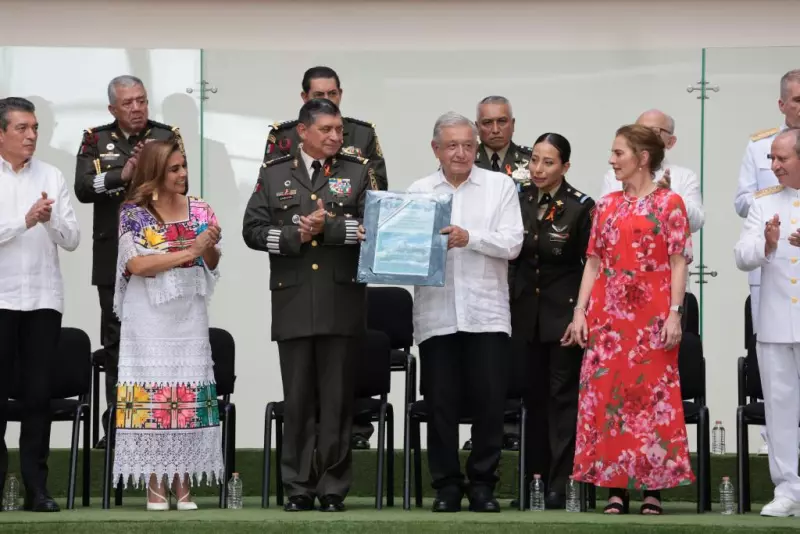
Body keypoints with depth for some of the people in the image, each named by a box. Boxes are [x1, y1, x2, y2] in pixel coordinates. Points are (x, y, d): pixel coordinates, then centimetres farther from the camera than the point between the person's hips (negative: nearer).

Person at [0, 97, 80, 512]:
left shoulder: (51, 177, 7)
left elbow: (72, 240, 4)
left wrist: (52, 219, -14)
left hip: (43, 298, 2)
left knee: (38, 393, 2)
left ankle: (36, 487, 6)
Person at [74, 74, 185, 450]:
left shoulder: (167, 137, 4)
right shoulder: (96, 140, 5)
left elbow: (180, 185, -4)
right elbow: (83, 188, -7)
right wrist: (122, 175, -20)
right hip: (114, 259, 1)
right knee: (116, 340, 5)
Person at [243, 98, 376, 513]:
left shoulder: (358, 173, 8)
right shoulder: (274, 175, 10)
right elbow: (253, 230, 4)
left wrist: (329, 227, -12)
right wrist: (295, 235, -10)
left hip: (342, 303, -1)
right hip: (293, 304, 1)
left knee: (337, 399, 1)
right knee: (298, 399, 4)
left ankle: (333, 488, 7)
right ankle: (299, 487, 10)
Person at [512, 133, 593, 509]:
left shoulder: (581, 207, -8)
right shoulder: (519, 200, 4)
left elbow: (591, 266, -7)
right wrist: (505, 304, 6)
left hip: (564, 313, -4)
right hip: (525, 312, 4)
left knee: (562, 397, -2)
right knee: (534, 395, 9)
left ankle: (559, 486, 0)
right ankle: (536, 475, 16)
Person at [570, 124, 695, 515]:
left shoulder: (669, 203, -1)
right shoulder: (607, 205, 12)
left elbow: (678, 263, -5)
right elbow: (593, 262, 11)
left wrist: (675, 314, -12)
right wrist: (580, 311, 3)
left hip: (652, 316, -4)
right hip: (609, 314, 4)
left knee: (653, 392, -2)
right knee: (606, 393, 1)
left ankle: (654, 487, 4)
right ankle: (615, 486, 7)